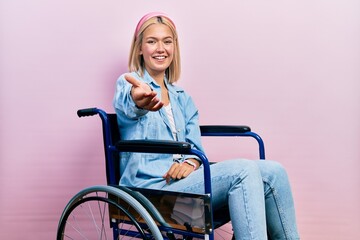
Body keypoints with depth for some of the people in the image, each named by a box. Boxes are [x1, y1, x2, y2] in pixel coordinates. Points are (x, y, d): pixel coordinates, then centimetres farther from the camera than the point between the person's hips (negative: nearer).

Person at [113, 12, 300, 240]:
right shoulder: (129, 83, 0)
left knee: (273, 171, -14)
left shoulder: (183, 98, 19)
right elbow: (128, 106, -26)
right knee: (243, 169, -28)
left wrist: (191, 162, -13)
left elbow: (196, 146, 13)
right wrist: (139, 99, -51)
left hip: (182, 178, 6)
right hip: (152, 187, -6)